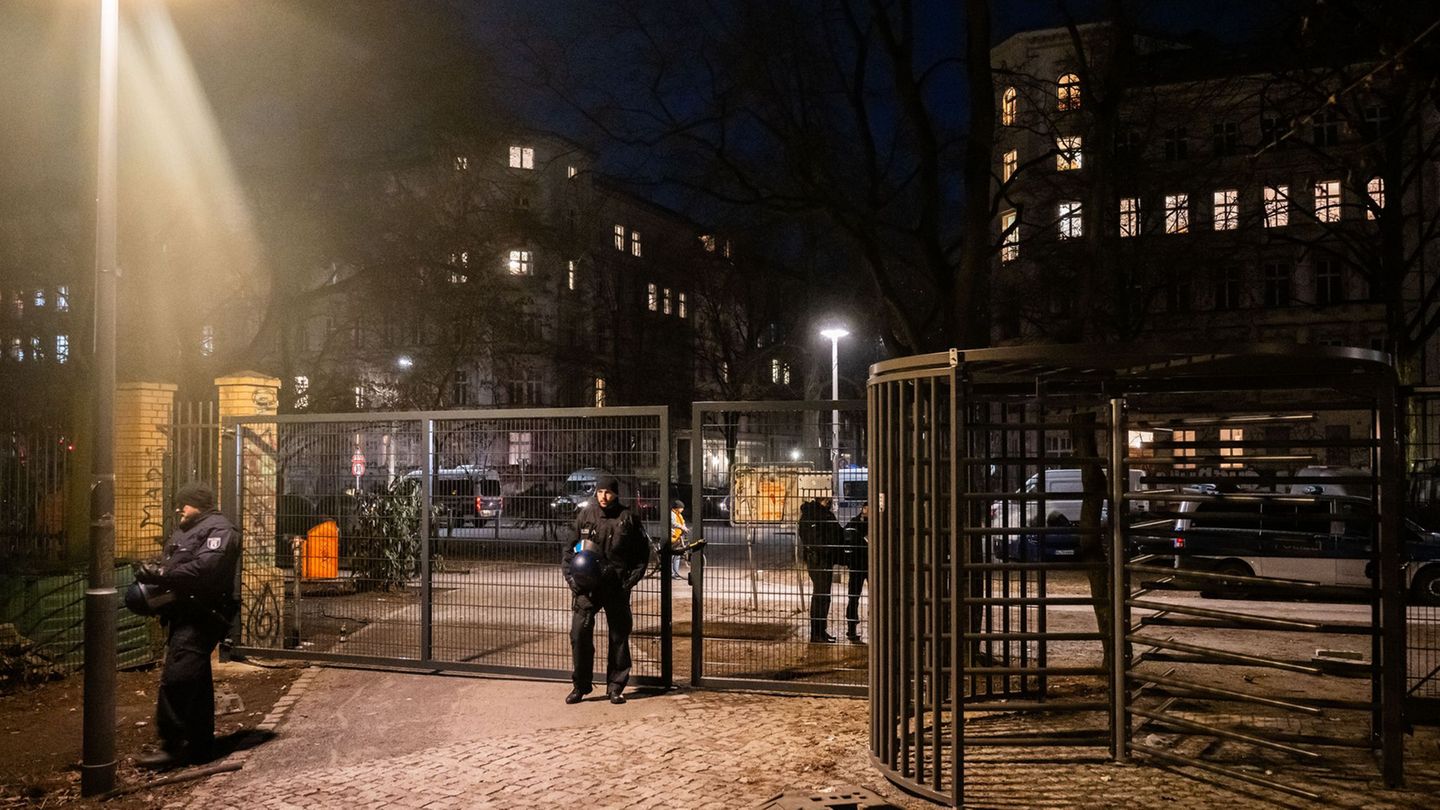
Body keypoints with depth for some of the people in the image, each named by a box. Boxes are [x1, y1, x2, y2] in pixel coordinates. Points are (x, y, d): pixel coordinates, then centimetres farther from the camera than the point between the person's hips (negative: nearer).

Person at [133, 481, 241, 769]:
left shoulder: (219, 529, -9)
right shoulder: (183, 532, 23)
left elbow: (204, 569, -23)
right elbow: (168, 566, 17)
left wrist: (160, 574, -21)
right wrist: (150, 571, -5)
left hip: (201, 616, -10)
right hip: (184, 615, 10)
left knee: (175, 679, -16)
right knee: (196, 684, 15)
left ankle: (172, 746, -13)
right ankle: (201, 746, 23)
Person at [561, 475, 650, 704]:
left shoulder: (628, 519, -1)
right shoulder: (585, 516, 3)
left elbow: (642, 554, 5)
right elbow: (569, 548, 11)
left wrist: (630, 579, -5)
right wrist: (570, 576, -1)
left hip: (616, 588, 0)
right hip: (586, 586, 1)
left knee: (619, 636, 6)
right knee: (579, 633, -4)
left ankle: (615, 687, 19)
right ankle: (580, 685, 11)